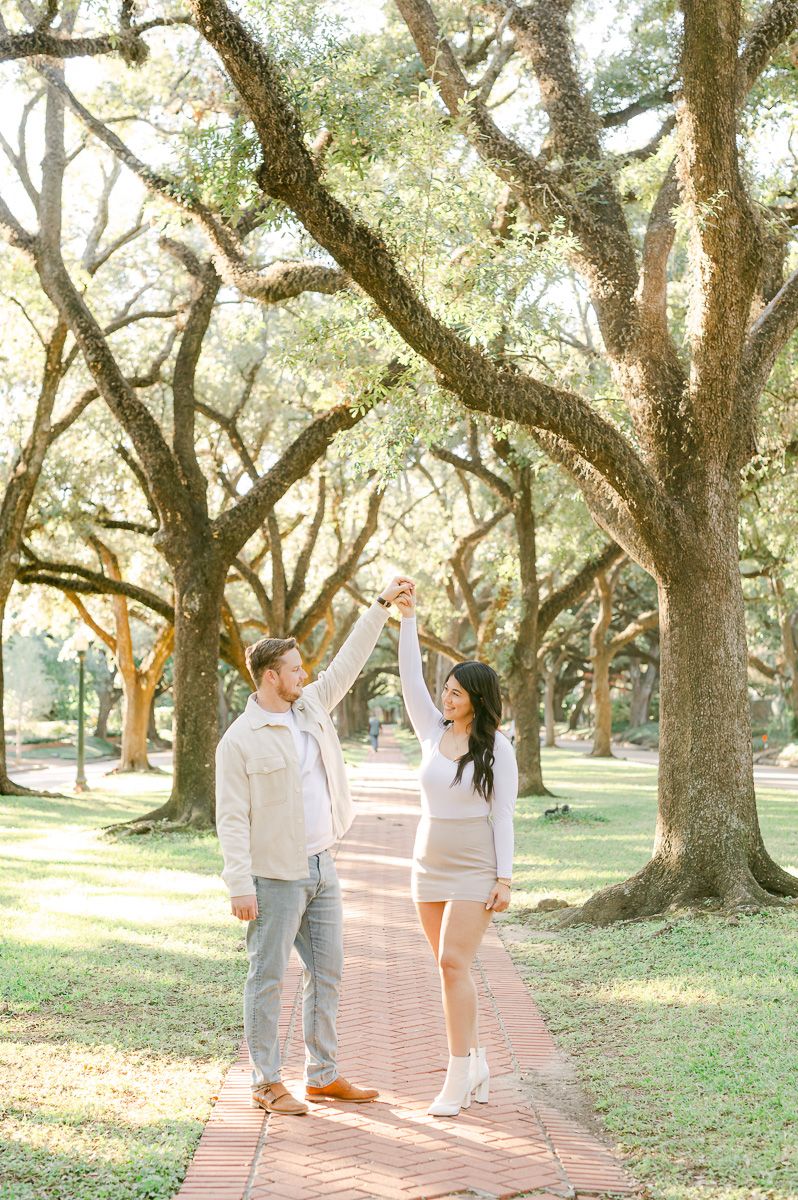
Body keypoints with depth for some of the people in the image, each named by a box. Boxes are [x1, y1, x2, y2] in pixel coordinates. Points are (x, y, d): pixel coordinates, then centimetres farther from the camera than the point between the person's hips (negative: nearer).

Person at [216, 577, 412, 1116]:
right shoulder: (240, 741, -12)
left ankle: (323, 1076, 22)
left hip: (321, 868, 8)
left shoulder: (312, 709, 8)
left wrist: (383, 605, 12)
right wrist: (240, 885, -19)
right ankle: (267, 1084, 10)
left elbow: (350, 661, 15)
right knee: (268, 979, 1)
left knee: (328, 974, 12)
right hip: (275, 877, -8)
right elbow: (231, 818, -14)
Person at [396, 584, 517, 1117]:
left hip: (476, 871, -6)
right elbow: (412, 680, -2)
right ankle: (477, 1065, 21)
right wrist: (408, 617, -9)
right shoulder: (434, 732, 5)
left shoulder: (497, 748, -7)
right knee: (451, 967, 9)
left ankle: (457, 1078, -9)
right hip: (430, 867, 6)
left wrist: (504, 879, -13)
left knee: (453, 963, -15)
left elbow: (502, 816, -8)